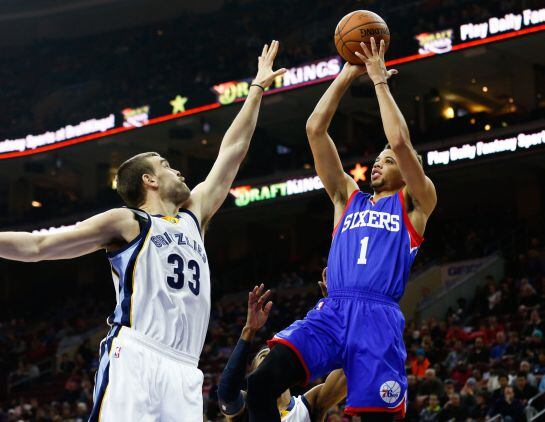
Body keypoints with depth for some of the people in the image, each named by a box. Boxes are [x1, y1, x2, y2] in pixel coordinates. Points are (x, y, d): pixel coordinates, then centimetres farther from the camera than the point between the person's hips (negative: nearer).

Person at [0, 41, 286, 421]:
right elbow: (36, 246, 9)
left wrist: (257, 88, 37)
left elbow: (232, 151, 33)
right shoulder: (126, 223, 9)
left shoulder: (194, 216, 26)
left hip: (184, 371, 6)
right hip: (134, 358, -6)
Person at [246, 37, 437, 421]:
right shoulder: (348, 197, 26)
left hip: (378, 319, -3)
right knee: (261, 384, -20)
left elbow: (400, 141, -3)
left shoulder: (415, 203, 14)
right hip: (332, 312, 3)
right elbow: (315, 129, 19)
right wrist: (346, 76, 16)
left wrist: (379, 80, 5)